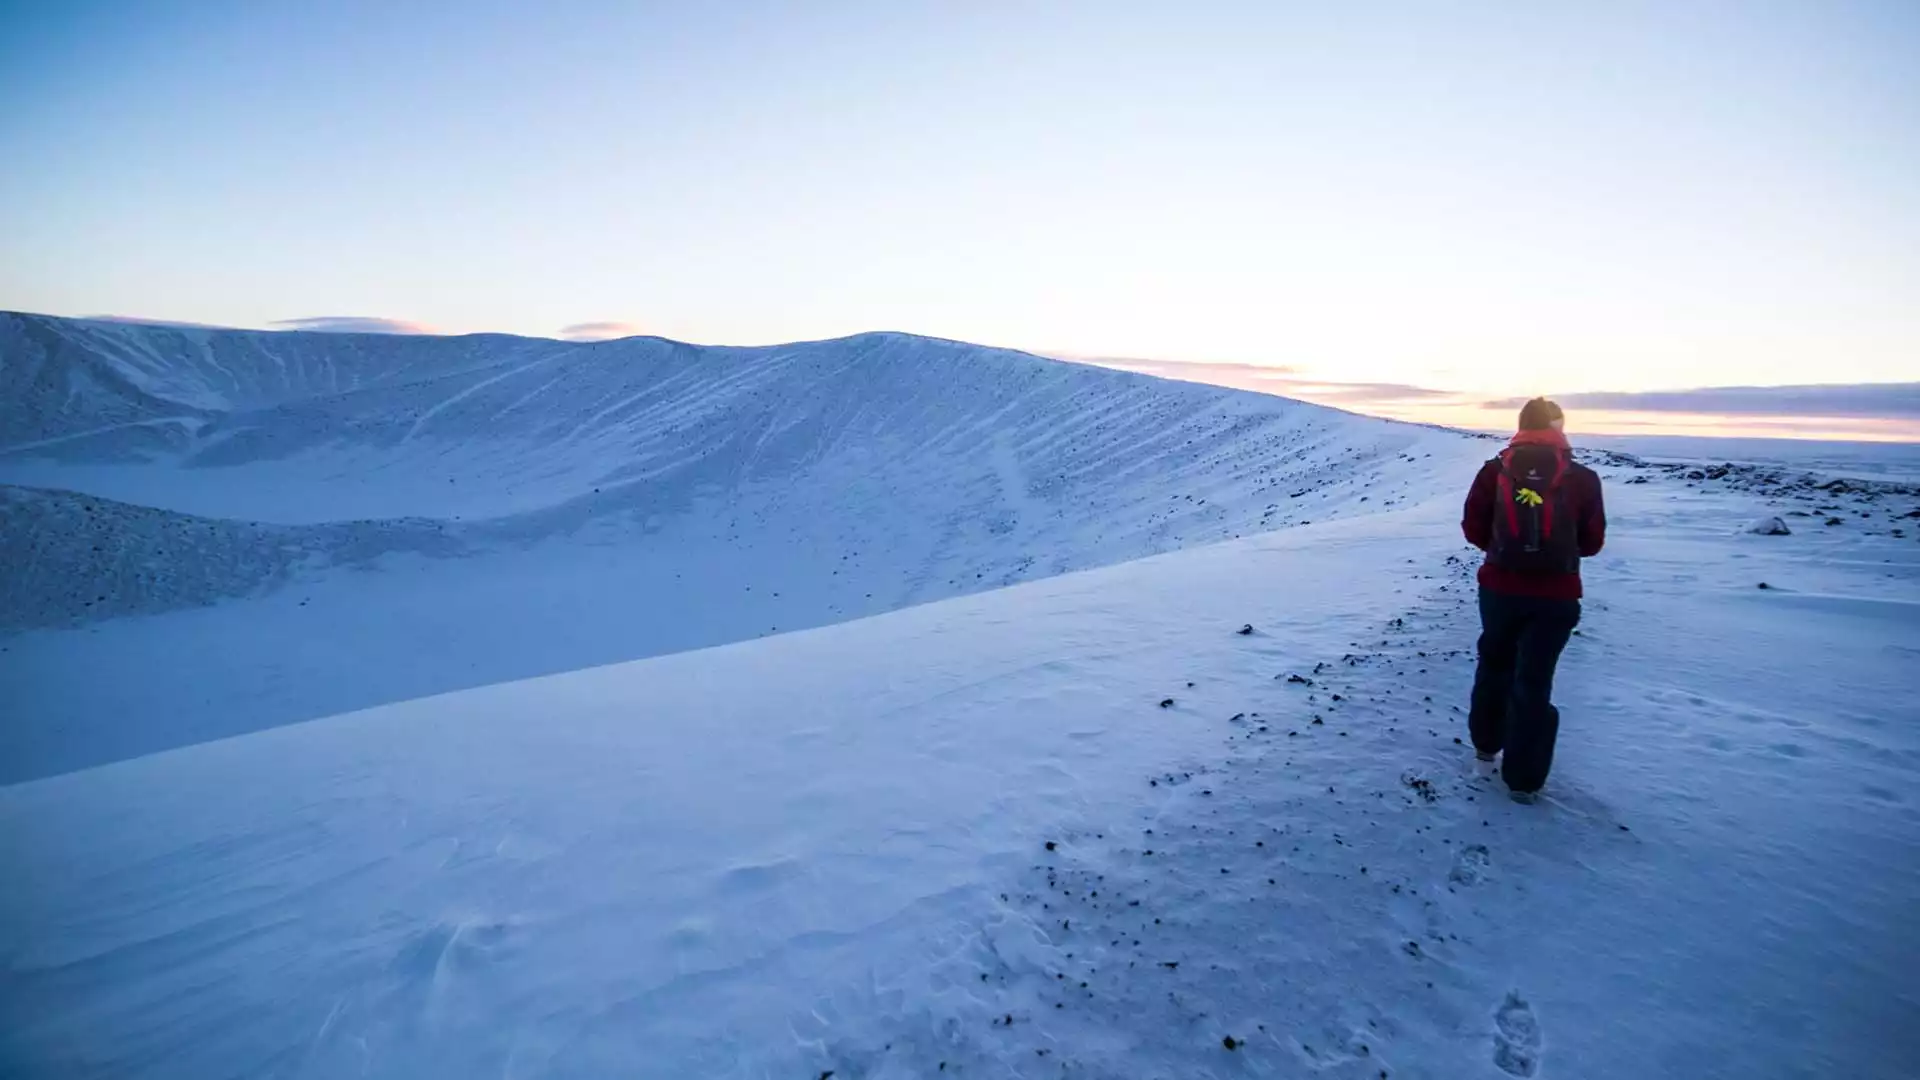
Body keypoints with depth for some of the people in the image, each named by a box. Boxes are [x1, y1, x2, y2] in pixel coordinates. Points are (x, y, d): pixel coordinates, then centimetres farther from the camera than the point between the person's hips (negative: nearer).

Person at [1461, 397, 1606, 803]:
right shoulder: (1582, 478, -5)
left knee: (1494, 663, 23)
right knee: (1534, 679, 5)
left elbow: (1473, 528, 0)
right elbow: (1592, 542, 2)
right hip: (1556, 596, -1)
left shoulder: (1495, 471, -5)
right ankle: (1524, 779, 10)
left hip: (1500, 588, 1)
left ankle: (1486, 741, 37)